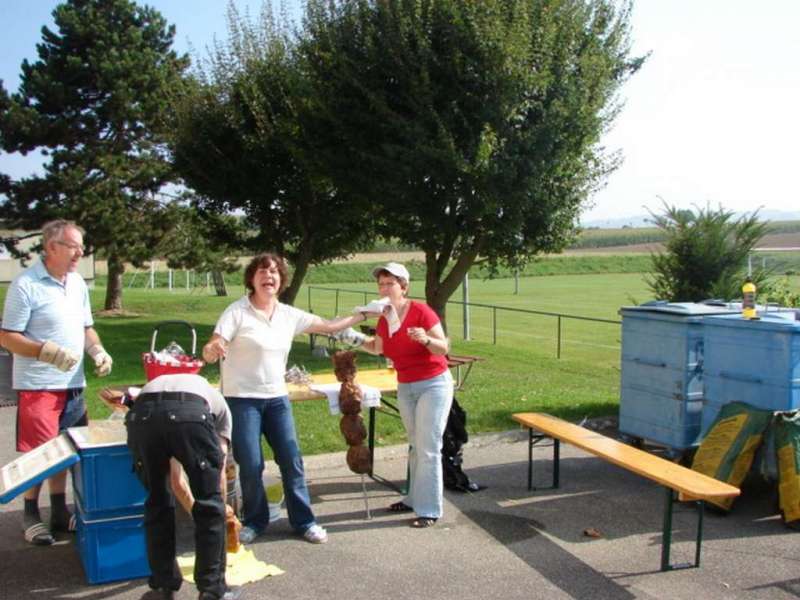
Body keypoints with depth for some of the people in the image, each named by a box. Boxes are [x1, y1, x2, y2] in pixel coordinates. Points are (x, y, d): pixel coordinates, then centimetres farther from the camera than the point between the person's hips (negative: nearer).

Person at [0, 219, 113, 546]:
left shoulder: (77, 282, 9)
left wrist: (97, 351, -1)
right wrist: (48, 352, -27)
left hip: (72, 385, 7)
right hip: (37, 386, -7)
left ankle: (59, 512, 26)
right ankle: (31, 515, 16)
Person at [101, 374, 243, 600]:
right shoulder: (218, 403, 37)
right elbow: (219, 469, 36)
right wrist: (222, 506, 44)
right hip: (192, 415, -2)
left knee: (158, 503, 23)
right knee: (210, 506, 15)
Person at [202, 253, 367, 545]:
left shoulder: (290, 315, 4)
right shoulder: (237, 312, -10)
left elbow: (328, 326, 12)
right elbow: (210, 351, -16)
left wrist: (363, 315, 10)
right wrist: (213, 350, -40)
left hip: (277, 398, 4)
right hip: (242, 399, -4)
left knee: (292, 461, 5)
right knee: (250, 466, -2)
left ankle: (303, 521, 19)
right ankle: (254, 521, 21)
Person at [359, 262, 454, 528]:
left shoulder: (421, 311, -20)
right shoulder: (383, 318, -2)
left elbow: (444, 348, -18)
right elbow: (378, 347, 17)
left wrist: (426, 339, -37)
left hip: (433, 384, -7)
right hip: (405, 387, 7)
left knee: (428, 448, -6)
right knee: (415, 446, 17)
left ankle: (429, 509, 1)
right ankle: (415, 498, 29)